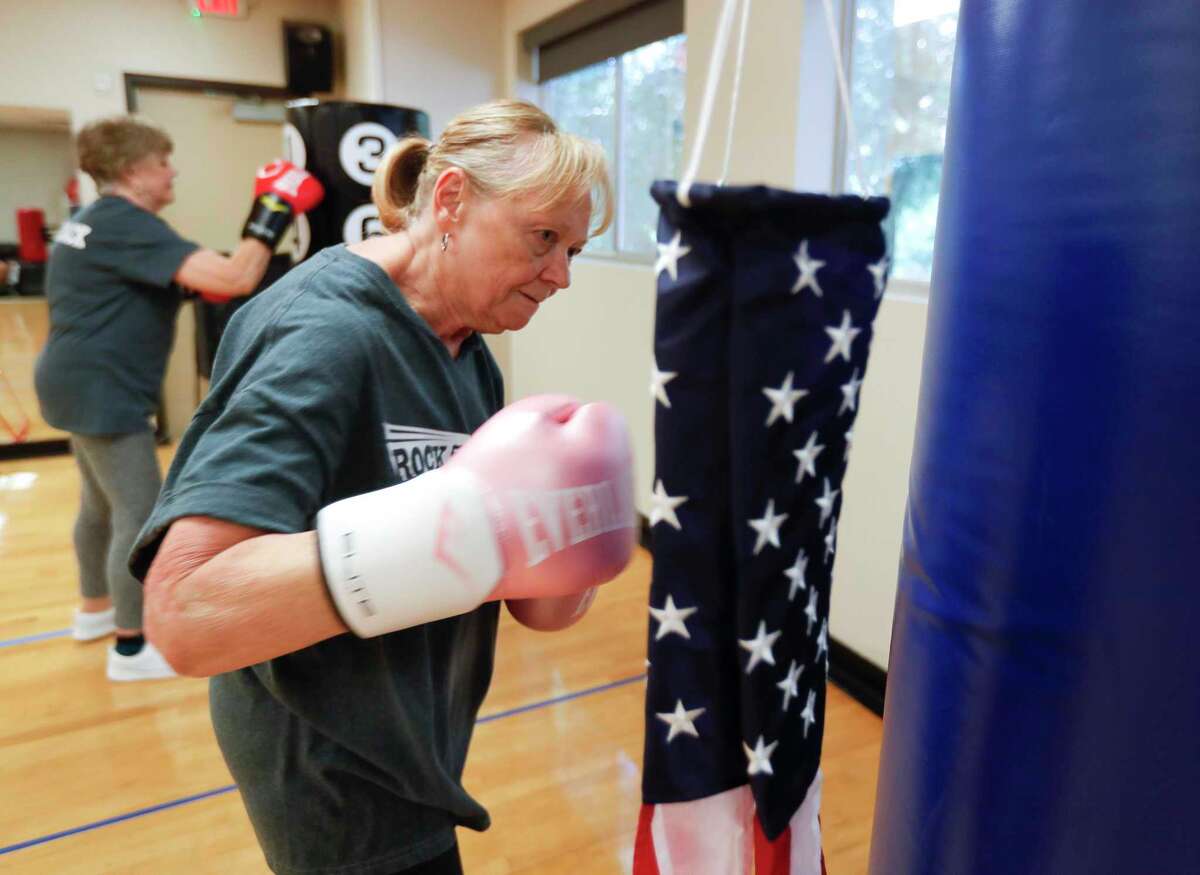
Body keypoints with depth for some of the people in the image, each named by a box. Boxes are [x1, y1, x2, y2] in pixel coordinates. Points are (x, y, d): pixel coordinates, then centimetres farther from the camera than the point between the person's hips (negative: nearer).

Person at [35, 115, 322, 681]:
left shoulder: (93, 220, 13)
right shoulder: (130, 225, -20)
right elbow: (234, 280, -32)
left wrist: (193, 280, 14)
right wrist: (275, 210, -22)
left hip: (80, 383, 11)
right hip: (103, 391, -11)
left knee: (101, 503, 23)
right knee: (140, 517, -4)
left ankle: (95, 610, 40)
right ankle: (131, 648, 7)